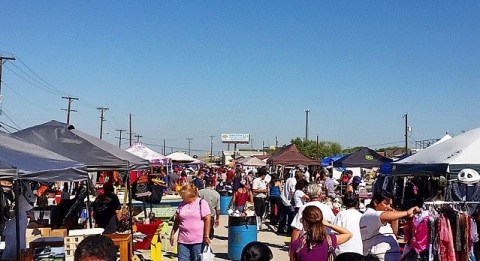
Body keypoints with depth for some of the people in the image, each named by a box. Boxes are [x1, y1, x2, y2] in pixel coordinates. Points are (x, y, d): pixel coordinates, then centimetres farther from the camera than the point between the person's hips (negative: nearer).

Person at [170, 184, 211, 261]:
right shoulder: (182, 204, 9)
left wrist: (206, 236, -13)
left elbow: (207, 220, -9)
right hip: (183, 240, 4)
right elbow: (177, 220, 16)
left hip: (198, 240, -4)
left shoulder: (201, 203, -5)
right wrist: (172, 234, 13)